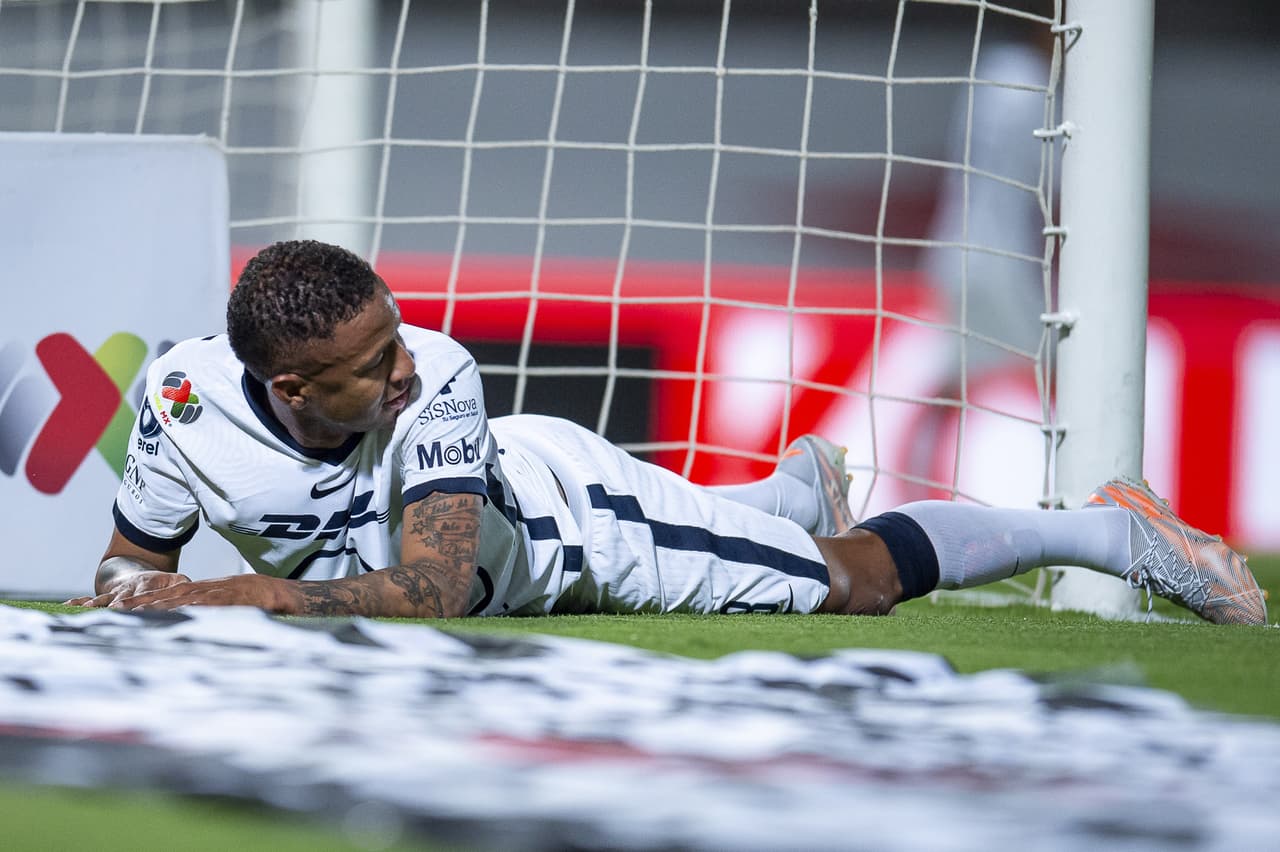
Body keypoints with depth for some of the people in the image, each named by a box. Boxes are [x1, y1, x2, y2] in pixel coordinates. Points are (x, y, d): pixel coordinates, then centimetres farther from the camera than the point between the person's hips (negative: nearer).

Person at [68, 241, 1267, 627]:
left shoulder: (435, 383, -41)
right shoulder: (188, 405, -33)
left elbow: (434, 588, -46)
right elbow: (130, 567, -16)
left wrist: (243, 596, -49)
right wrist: (122, 602, -40)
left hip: (570, 510, -5)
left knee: (856, 578, 1)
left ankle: (1110, 532, 21)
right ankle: (795, 488, 65)